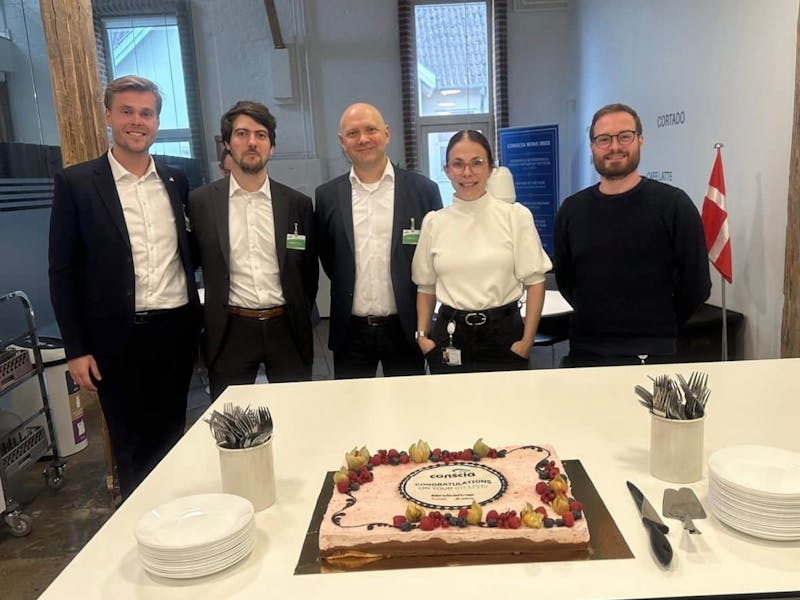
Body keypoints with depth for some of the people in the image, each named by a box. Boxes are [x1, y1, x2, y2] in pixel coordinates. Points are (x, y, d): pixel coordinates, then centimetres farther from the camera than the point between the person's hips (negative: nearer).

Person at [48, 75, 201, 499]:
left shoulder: (175, 181, 7)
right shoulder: (76, 182, -4)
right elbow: (63, 272, -3)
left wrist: (198, 321, 8)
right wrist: (76, 349, -6)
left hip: (176, 330, 3)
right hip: (118, 337, -3)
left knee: (171, 437, 15)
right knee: (131, 446, 11)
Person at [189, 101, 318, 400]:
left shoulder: (298, 203, 3)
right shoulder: (201, 201, 1)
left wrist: (299, 318, 11)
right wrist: (206, 318, 7)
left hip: (286, 330, 1)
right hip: (229, 332, -1)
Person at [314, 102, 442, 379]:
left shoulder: (423, 190, -3)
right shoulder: (327, 196, 2)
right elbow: (326, 257, 12)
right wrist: (347, 292, 7)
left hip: (405, 329, -1)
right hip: (350, 333, 1)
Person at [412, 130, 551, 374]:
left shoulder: (516, 216, -4)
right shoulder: (433, 222, 3)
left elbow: (534, 281, -2)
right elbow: (426, 286, 10)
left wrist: (527, 340, -7)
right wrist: (422, 335, 2)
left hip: (503, 335, -1)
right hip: (450, 337, 2)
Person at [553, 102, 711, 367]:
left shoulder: (673, 204, -9)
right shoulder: (571, 209, 2)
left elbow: (696, 284, -5)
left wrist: (658, 325, 3)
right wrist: (598, 320, 7)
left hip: (651, 355, -3)